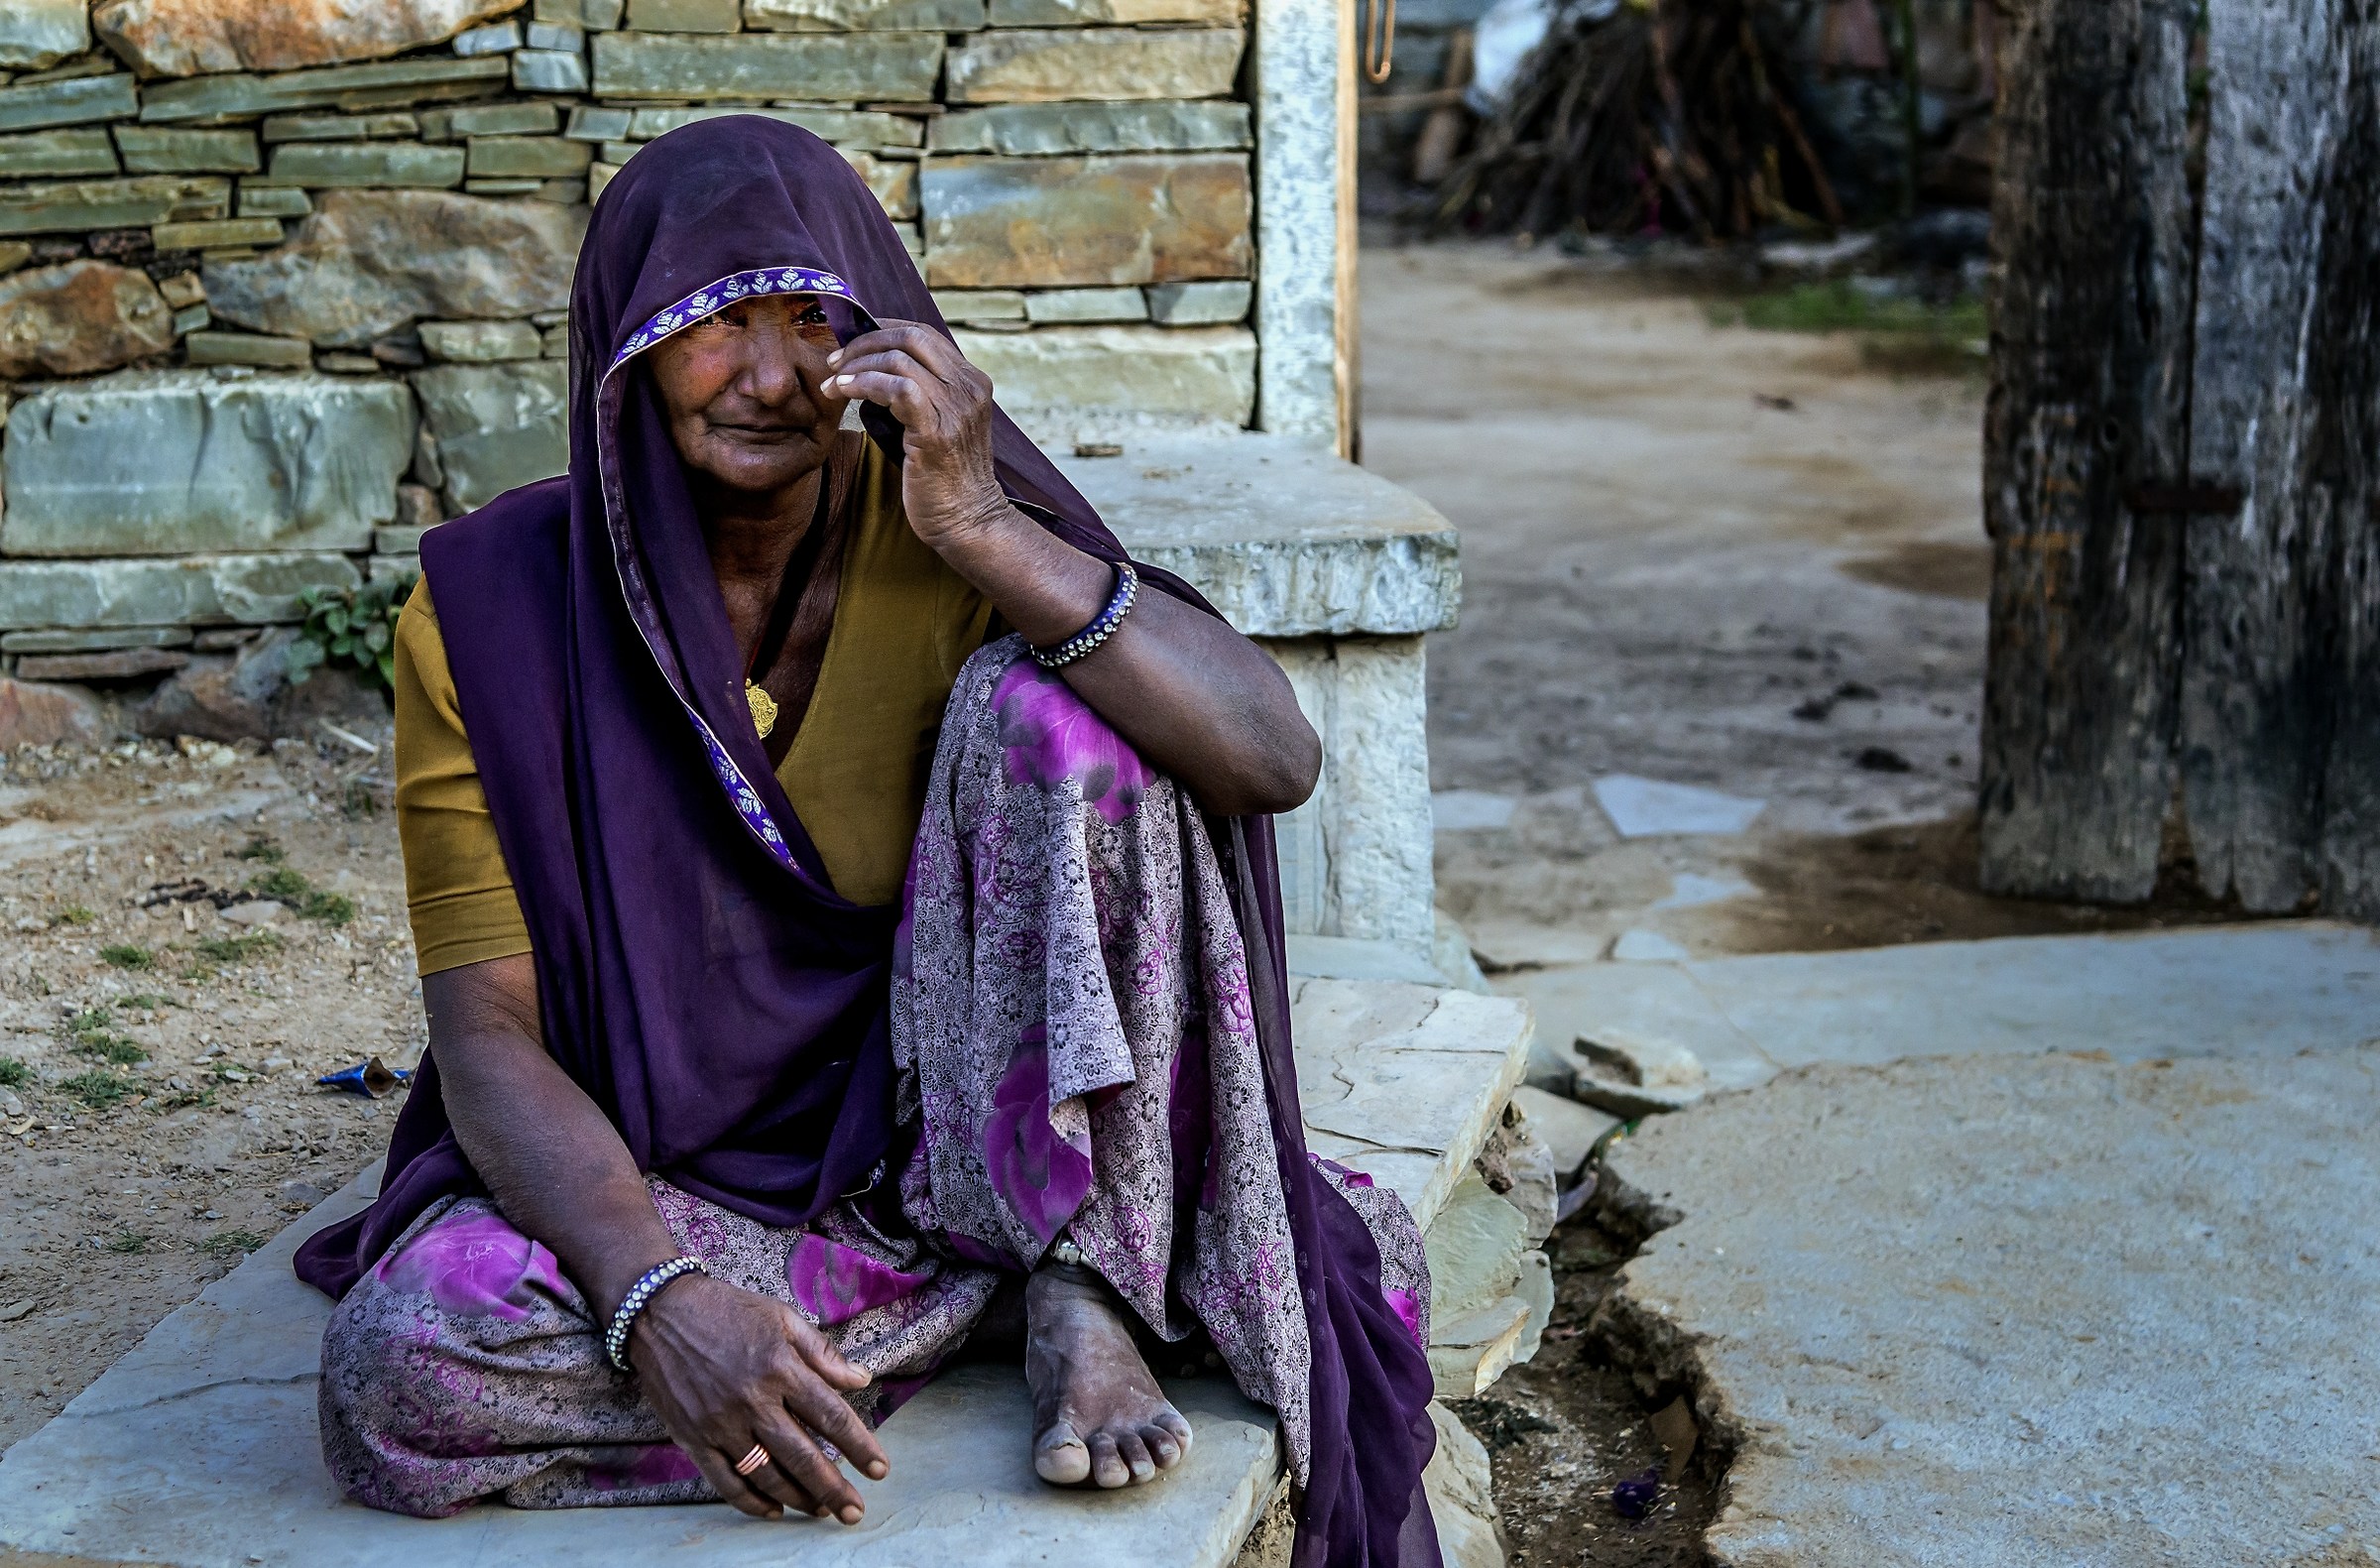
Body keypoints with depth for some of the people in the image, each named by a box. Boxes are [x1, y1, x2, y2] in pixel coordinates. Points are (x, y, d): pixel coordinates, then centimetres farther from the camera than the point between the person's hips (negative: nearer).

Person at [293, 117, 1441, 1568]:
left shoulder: (938, 536, -8)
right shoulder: (491, 605, -10)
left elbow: (1276, 757, -22)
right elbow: (485, 1030, -14)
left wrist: (985, 533, -30)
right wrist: (656, 1300, -32)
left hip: (952, 1120, 0)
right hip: (668, 1171, 0)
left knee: (1047, 699, -22)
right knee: (398, 1369, -30)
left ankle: (1081, 1288, -20)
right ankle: (985, 1284, -15)